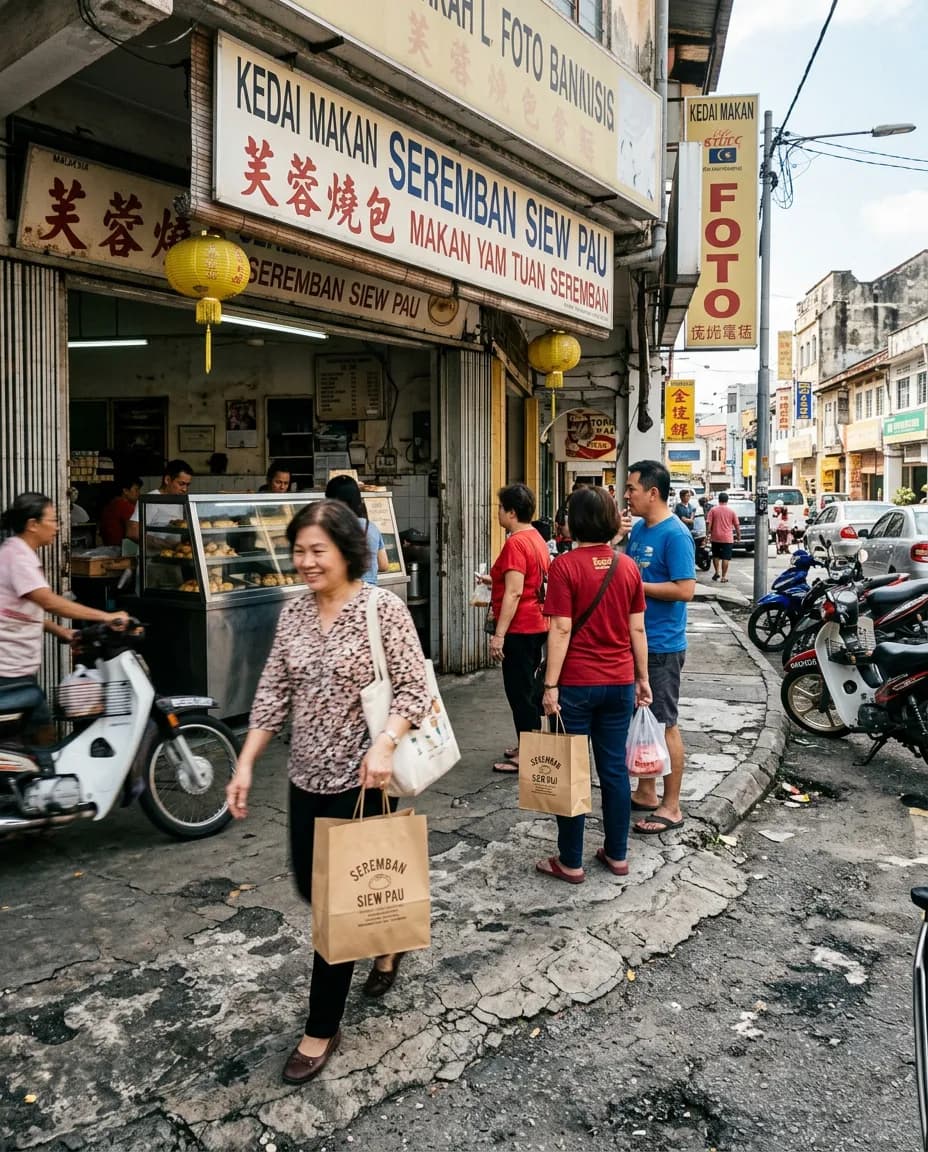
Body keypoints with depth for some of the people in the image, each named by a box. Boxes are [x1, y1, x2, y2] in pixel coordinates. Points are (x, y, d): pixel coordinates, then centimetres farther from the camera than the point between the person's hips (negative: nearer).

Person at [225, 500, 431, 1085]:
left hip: (361, 778, -7)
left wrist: (384, 745, -30)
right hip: (307, 775, 7)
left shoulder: (383, 607, -13)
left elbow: (415, 688, -15)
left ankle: (322, 1029, 23)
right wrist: (246, 764, 4)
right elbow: (274, 693, 7)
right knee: (311, 885, 18)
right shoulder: (294, 613, 4)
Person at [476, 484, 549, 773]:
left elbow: (514, 593, -23)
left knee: (519, 692, -2)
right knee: (527, 689, 18)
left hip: (519, 629, -10)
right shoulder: (536, 539, 11)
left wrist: (499, 635, -21)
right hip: (537, 626, 10)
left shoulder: (515, 543, -18)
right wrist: (495, 581, 26)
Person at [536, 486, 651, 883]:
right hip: (619, 684, 5)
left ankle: (570, 862, 14)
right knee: (615, 769, 13)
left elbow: (561, 630, -15)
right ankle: (617, 855, 24)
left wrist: (551, 685, -11)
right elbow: (637, 629, 6)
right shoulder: (627, 566, 3)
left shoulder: (565, 566, -11)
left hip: (577, 685, -4)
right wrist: (642, 678, 14)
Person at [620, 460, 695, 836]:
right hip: (635, 640, 9)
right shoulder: (638, 529, 9)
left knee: (665, 725, 1)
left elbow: (686, 589, -22)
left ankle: (671, 808, 13)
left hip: (661, 646, -9)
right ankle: (646, 793, 31)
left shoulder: (675, 534, -16)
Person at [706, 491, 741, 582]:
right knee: (725, 558, 1)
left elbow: (708, 523, -6)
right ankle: (723, 577, 0)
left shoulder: (713, 510, -1)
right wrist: (738, 535, 16)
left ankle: (717, 572, 13)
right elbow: (737, 525, 5)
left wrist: (708, 533, 2)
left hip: (715, 537, 1)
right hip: (727, 538, -1)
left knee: (716, 556, 19)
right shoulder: (731, 511, 1)